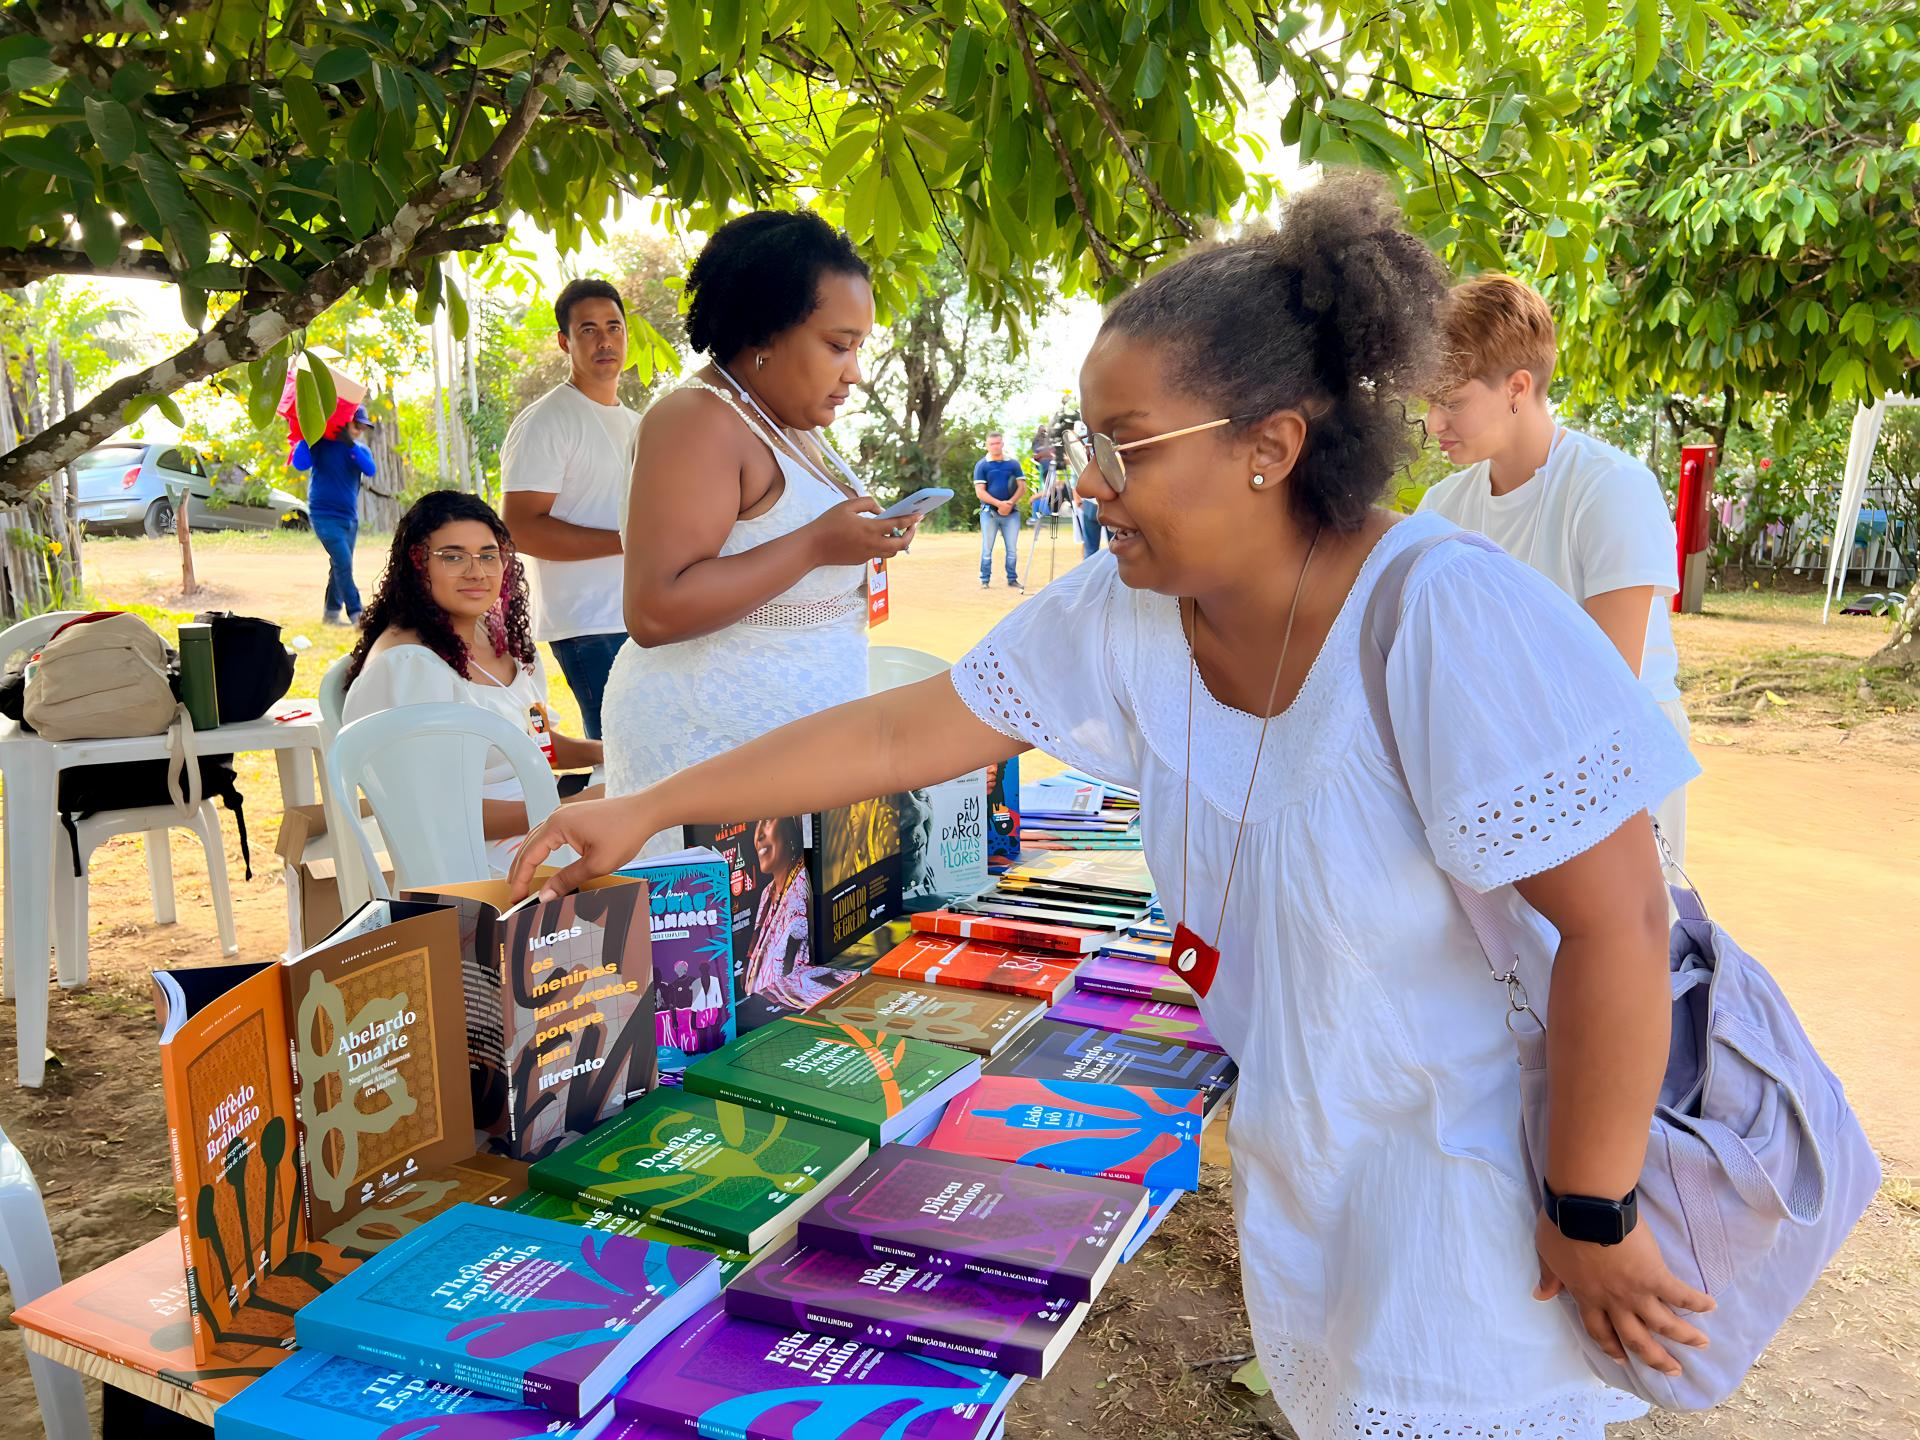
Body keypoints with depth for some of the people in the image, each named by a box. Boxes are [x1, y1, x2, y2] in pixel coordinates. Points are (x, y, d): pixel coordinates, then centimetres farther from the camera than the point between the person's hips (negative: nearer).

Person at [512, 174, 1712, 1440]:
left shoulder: (1451, 622, -29)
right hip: (1301, 1135, 6)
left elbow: (1616, 924, -26)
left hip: (1482, 1151, -5)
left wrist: (1594, 1218, -18)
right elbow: (897, 733, -5)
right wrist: (648, 811, -4)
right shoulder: (1120, 615, -10)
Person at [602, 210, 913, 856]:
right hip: (712, 741, -9)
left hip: (798, 740, 9)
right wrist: (815, 545, -22)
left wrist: (862, 546, 9)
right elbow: (655, 611, -24)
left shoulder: (791, 426, 15)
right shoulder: (696, 421, -14)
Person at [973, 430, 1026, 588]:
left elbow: (1022, 486, 4)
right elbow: (980, 491, -6)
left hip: (1011, 512, 2)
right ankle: (985, 580, 7)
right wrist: (999, 504, -16)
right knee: (987, 548, 1)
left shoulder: (1013, 464, 8)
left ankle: (1012, 579, 11)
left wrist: (1010, 503, -13)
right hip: (989, 512, -2)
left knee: (1012, 548, 3)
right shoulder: (982, 465, 1)